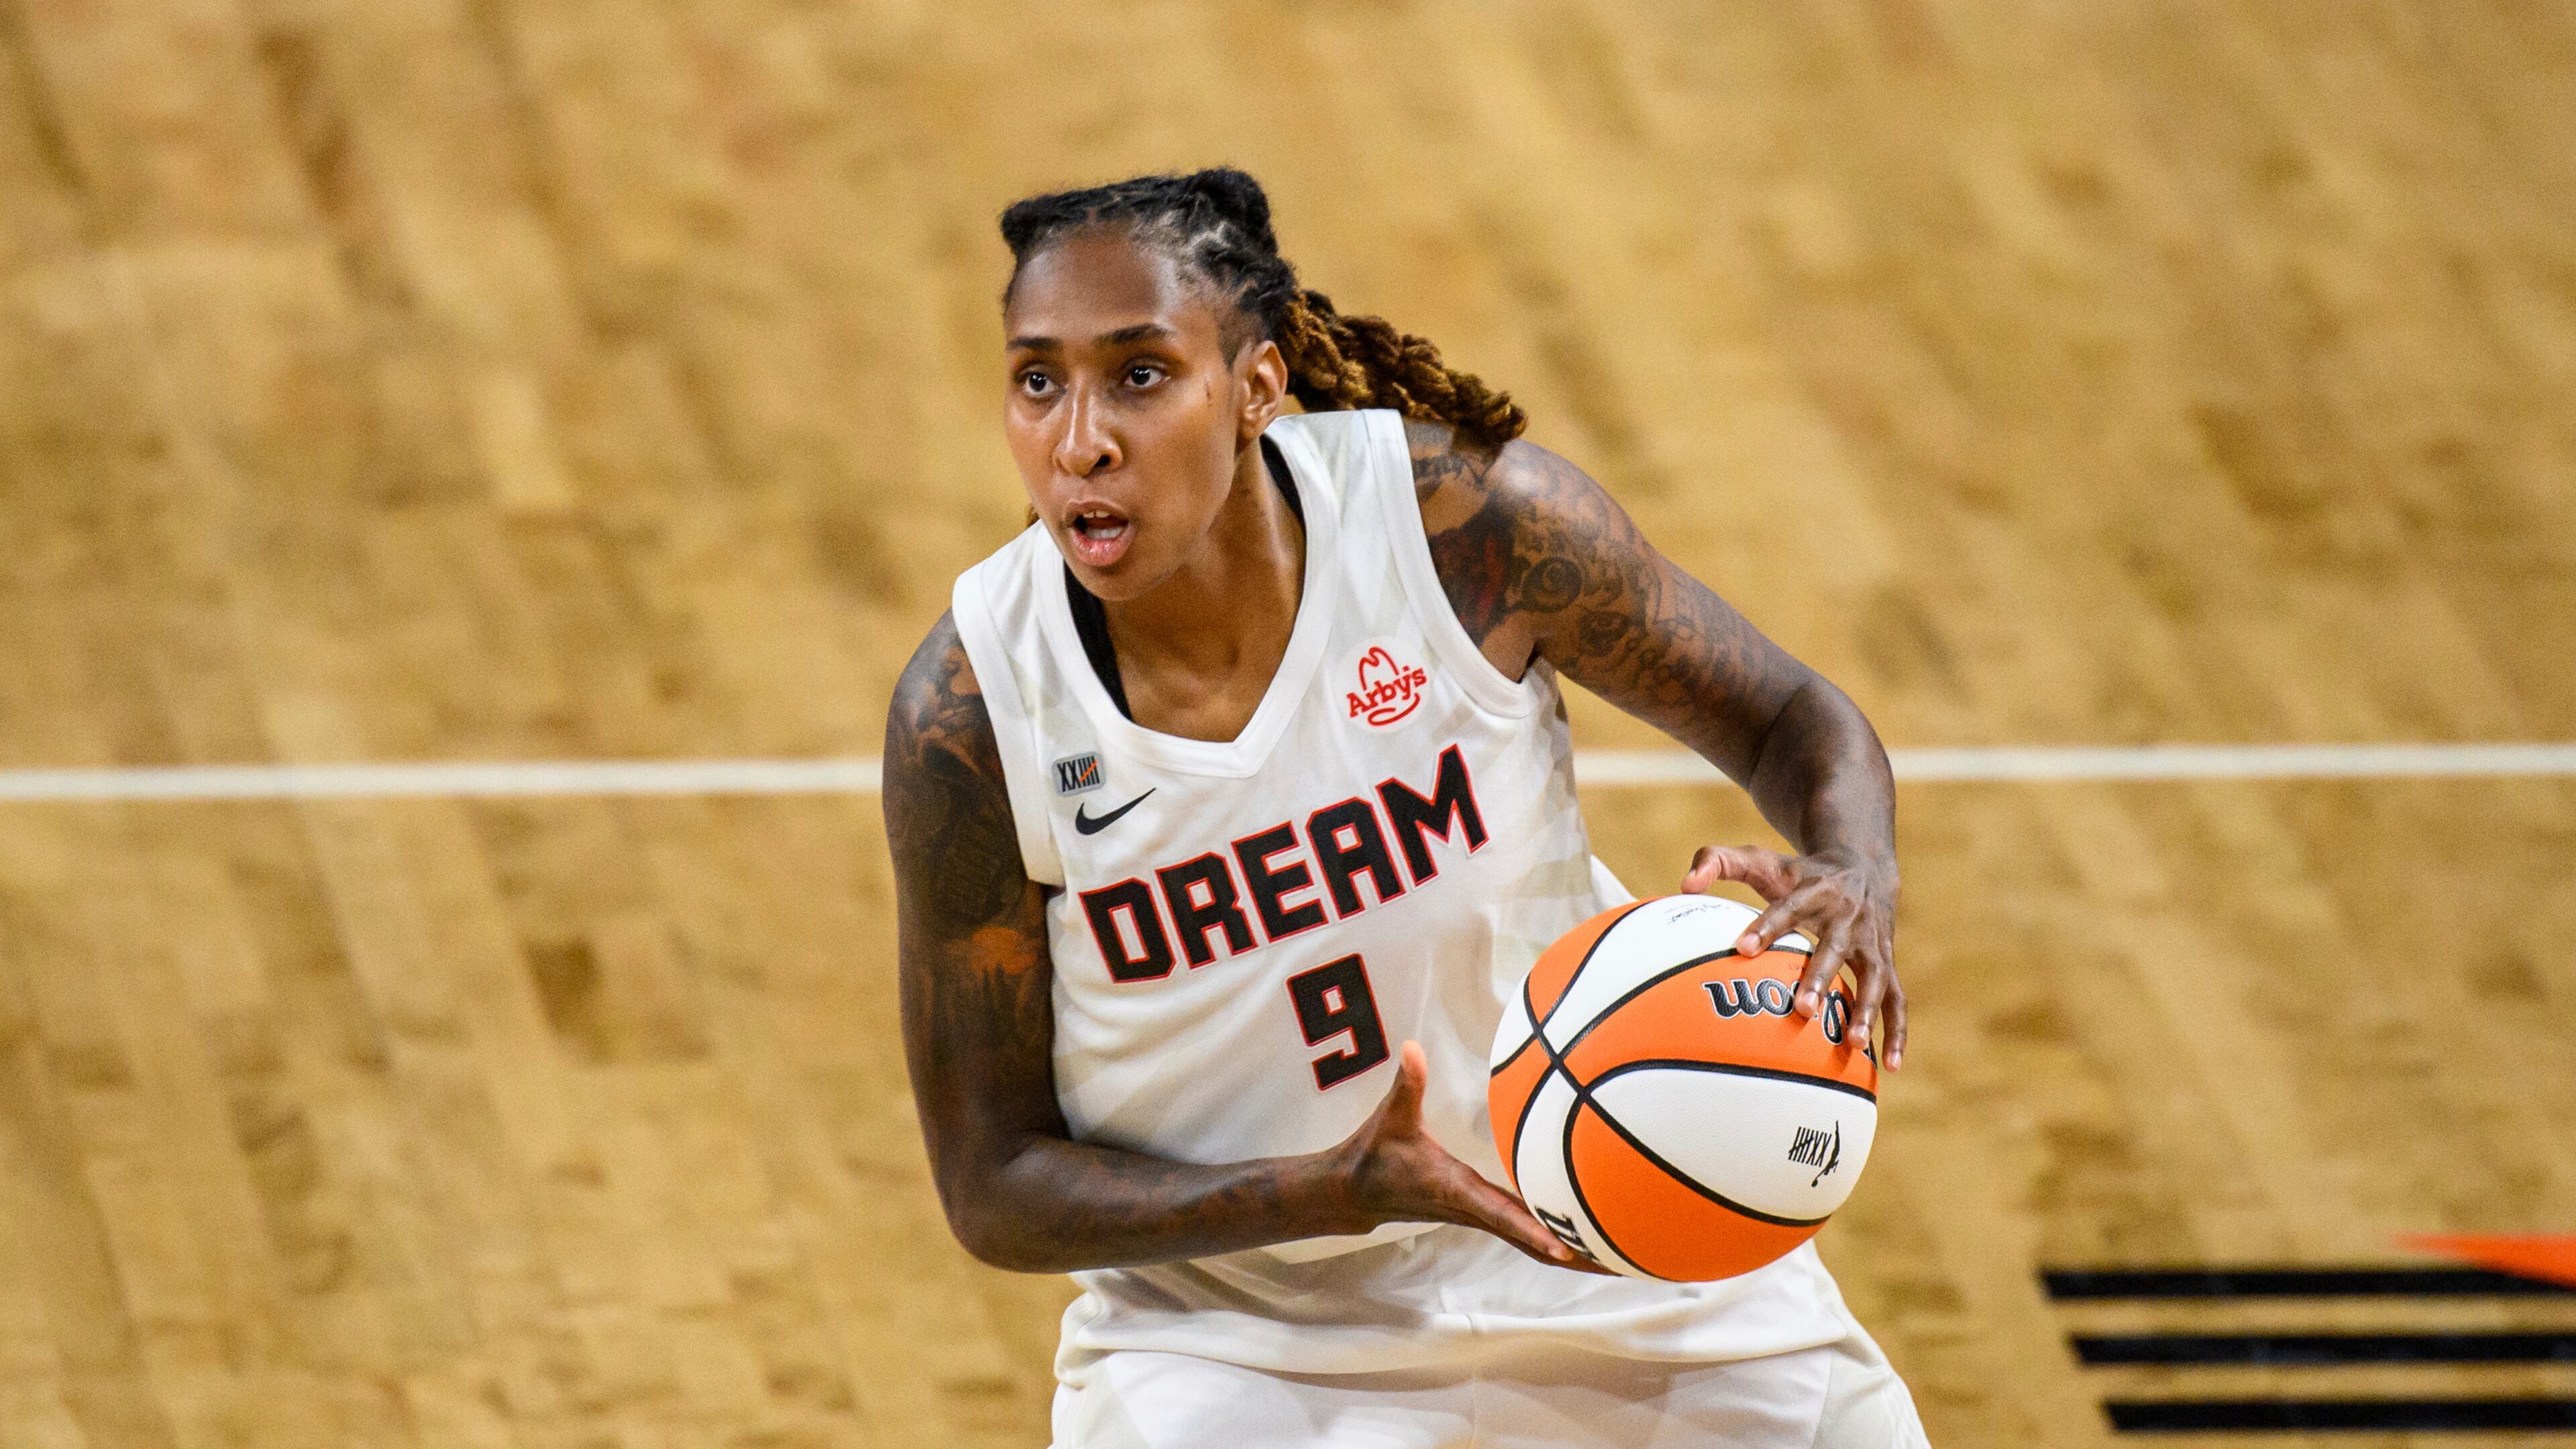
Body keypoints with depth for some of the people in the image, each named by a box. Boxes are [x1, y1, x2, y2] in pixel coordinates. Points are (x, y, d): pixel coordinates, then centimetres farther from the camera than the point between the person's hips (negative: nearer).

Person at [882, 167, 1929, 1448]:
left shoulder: (1465, 516, -21)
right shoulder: (969, 714, -22)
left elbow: (1792, 721, -5)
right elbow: (993, 1187, -16)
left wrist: (1858, 881, -29)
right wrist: (1345, 1191, -31)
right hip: (1235, 1330, -1)